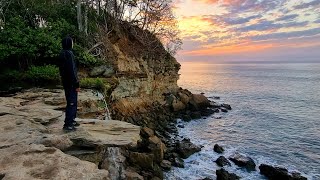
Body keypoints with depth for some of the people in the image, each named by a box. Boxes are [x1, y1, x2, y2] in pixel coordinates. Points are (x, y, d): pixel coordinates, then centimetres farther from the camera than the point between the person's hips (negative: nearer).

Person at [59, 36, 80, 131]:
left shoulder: (62, 53, 11)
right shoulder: (69, 54, -18)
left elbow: (61, 69, 18)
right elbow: (71, 70, -22)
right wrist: (76, 84, -19)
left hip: (66, 81, 10)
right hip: (70, 83, -10)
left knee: (73, 102, 19)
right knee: (71, 103, -3)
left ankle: (71, 120, 30)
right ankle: (67, 124, 3)